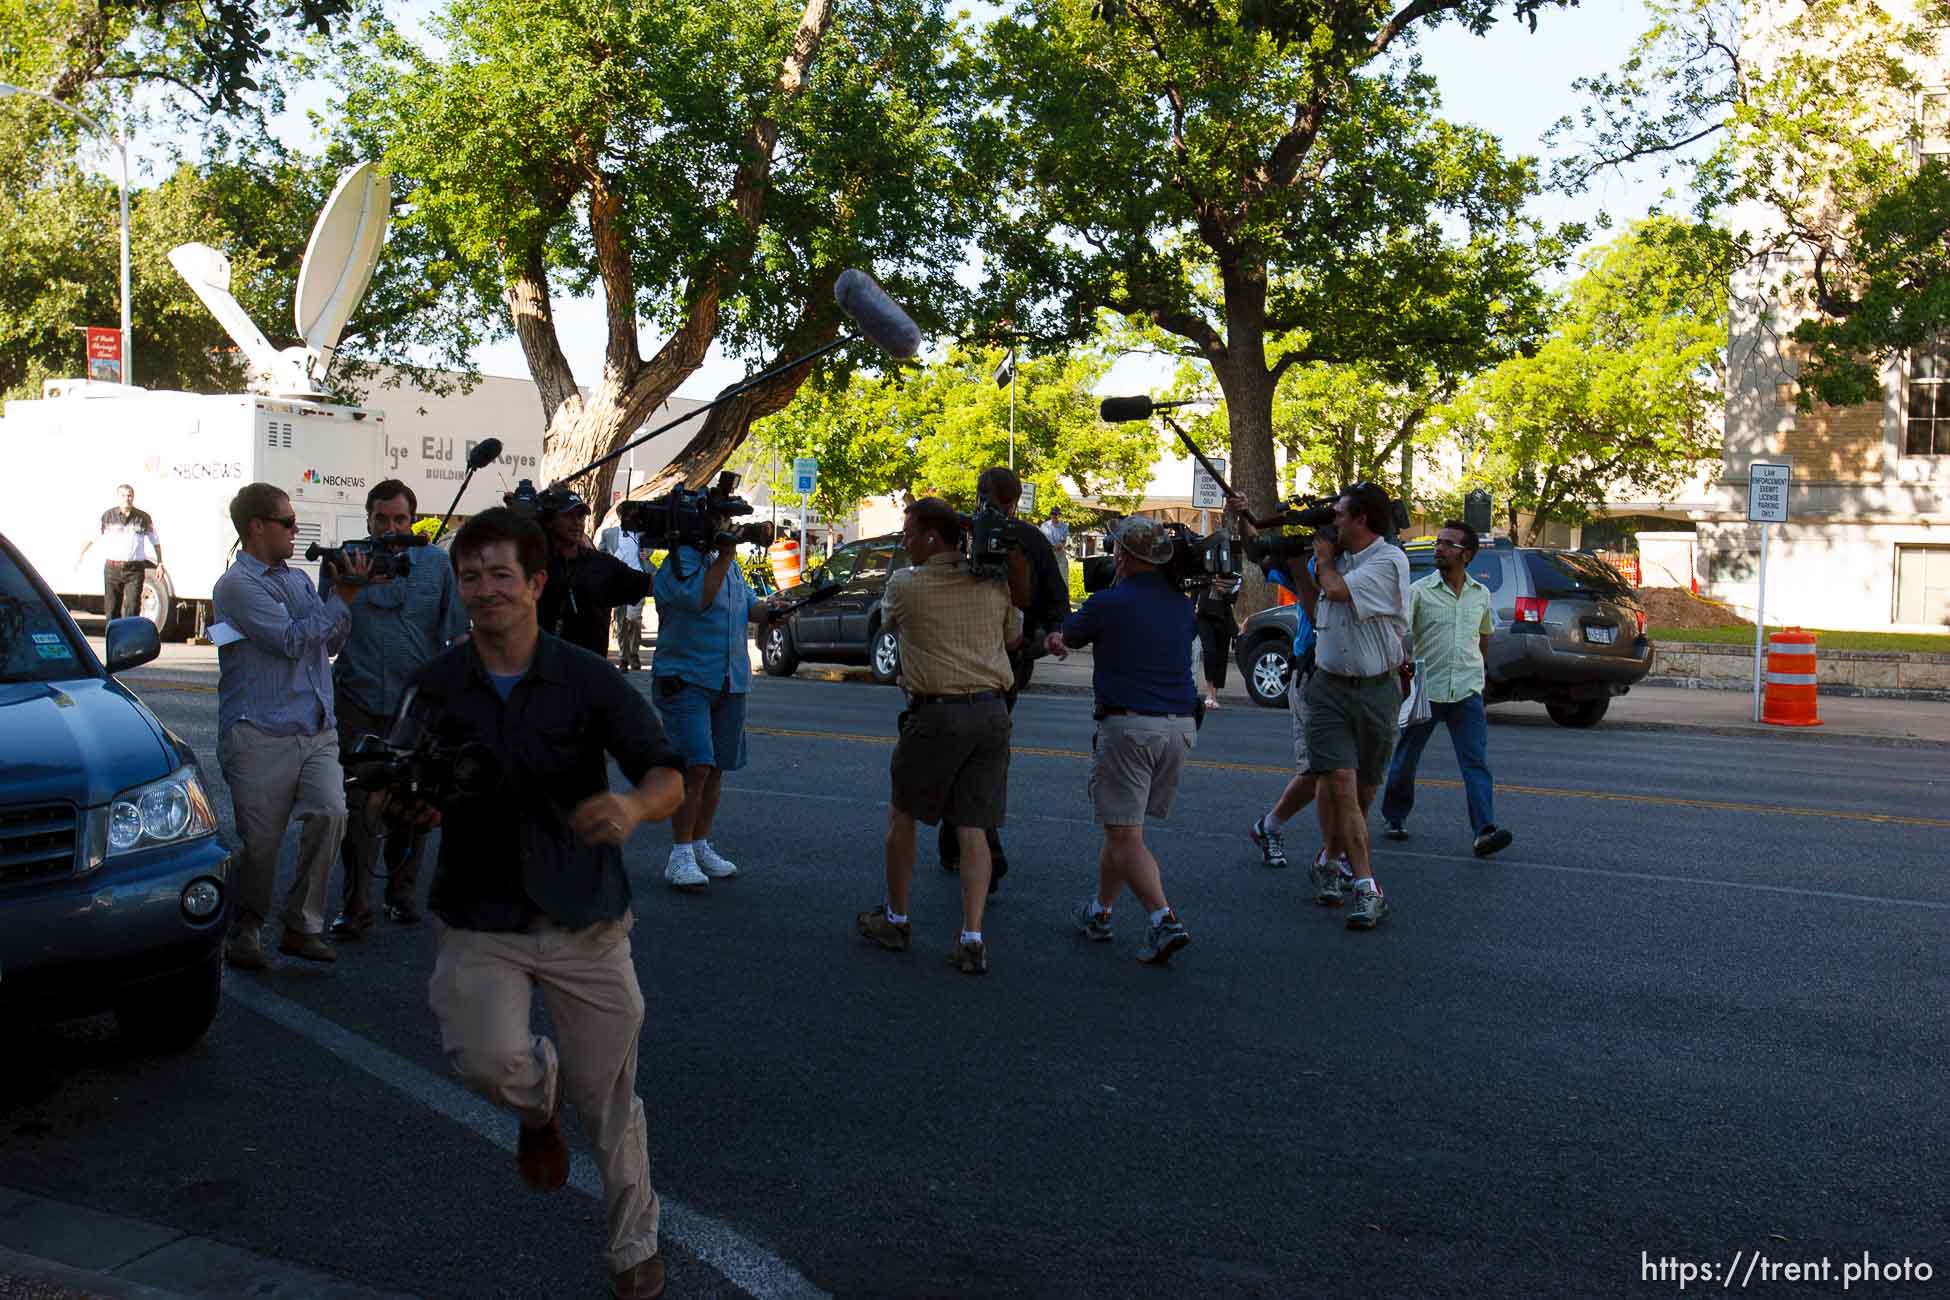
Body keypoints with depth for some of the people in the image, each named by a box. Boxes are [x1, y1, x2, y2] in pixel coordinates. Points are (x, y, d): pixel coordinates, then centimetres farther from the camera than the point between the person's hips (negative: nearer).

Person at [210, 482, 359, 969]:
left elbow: (329, 644, 18)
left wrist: (342, 593, 6)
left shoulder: (297, 579, 17)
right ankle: (245, 929, 23)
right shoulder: (236, 585, -5)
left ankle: (302, 926, -4)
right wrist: (342, 597, -7)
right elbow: (292, 640, -14)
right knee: (260, 841, 2)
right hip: (262, 736, -5)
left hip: (317, 731, 5)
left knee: (330, 814, -15)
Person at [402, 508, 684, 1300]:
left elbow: (669, 778, -13)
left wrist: (636, 806, -37)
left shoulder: (587, 679, -6)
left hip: (584, 919, -1)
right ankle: (539, 1096, 14)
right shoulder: (437, 687, 2)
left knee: (609, 1100, 6)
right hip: (479, 921, 1)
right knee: (485, 1059, -25)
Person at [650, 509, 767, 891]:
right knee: (696, 766, -16)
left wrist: (771, 610, 2)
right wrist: (723, 557, -22)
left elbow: (748, 606, 22)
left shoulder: (730, 564, 14)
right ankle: (680, 856, -8)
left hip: (731, 681, 8)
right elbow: (698, 599, -27)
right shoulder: (680, 560, -10)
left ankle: (700, 846, 24)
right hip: (685, 680, -8)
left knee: (716, 770, 12)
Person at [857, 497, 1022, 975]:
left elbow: (889, 624, 17)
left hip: (936, 712, -3)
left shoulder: (904, 584, -3)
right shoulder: (995, 582, 6)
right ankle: (972, 939, 0)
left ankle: (895, 920, 24)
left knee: (902, 814, 16)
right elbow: (1014, 639, 19)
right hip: (992, 711, 4)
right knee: (973, 828, 6)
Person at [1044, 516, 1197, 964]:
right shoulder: (1182, 607, 12)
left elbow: (1069, 635, 11)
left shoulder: (1109, 603, -7)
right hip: (1181, 726, 6)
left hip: (1128, 725, -6)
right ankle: (1100, 911, 29)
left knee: (1124, 835, -3)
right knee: (1122, 826, 19)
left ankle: (1164, 919, -17)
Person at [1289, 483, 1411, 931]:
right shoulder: (1340, 559, 12)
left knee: (1363, 789, 8)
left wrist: (1323, 559, 0)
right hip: (1330, 687, 4)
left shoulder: (1389, 560, -9)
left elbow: (1337, 589, -20)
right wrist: (1298, 567, 16)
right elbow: (1316, 612, 25)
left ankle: (1329, 862, 32)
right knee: (1339, 782, -13)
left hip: (1377, 689, -4)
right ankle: (1367, 889, -13)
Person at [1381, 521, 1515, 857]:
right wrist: (1401, 662, -22)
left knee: (1476, 761, -10)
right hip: (1424, 689, -2)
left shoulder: (1481, 594, 7)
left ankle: (1485, 831, -16)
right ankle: (1393, 817, 30)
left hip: (1467, 691, 2)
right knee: (1405, 759, 11)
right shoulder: (1420, 591, -4)